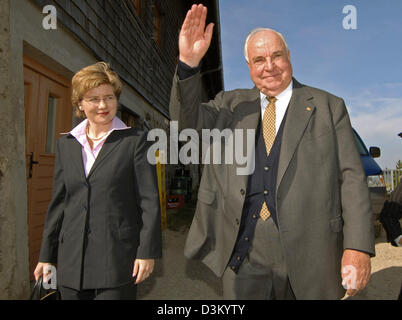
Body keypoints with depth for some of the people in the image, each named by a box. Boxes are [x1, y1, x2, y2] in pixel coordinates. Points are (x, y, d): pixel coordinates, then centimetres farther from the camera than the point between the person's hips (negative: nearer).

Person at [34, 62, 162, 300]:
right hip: (72, 261, 4)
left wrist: (147, 251, -10)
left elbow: (149, 200, -7)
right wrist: (47, 255, 12)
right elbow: (58, 202, 12)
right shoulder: (66, 144, 9)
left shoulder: (135, 140, -4)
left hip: (118, 260, -4)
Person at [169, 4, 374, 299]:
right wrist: (188, 62, -20)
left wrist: (358, 248, -9)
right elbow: (188, 119, -4)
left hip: (307, 256, 0)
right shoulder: (232, 104, 9)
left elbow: (351, 178, -2)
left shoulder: (329, 107, 2)